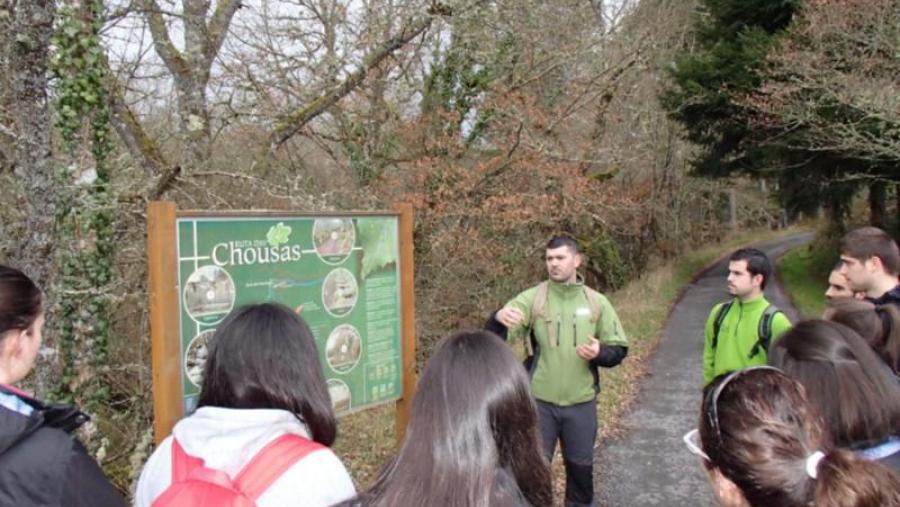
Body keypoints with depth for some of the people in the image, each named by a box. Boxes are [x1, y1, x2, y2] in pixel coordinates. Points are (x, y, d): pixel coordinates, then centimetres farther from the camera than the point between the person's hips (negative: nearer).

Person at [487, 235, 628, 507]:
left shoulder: (597, 302, 0)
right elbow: (496, 336, -19)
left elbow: (619, 349, 5)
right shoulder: (532, 298, -7)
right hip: (539, 401, -2)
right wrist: (500, 317, -43)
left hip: (581, 403, 2)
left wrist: (600, 352, -18)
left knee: (580, 465, 19)